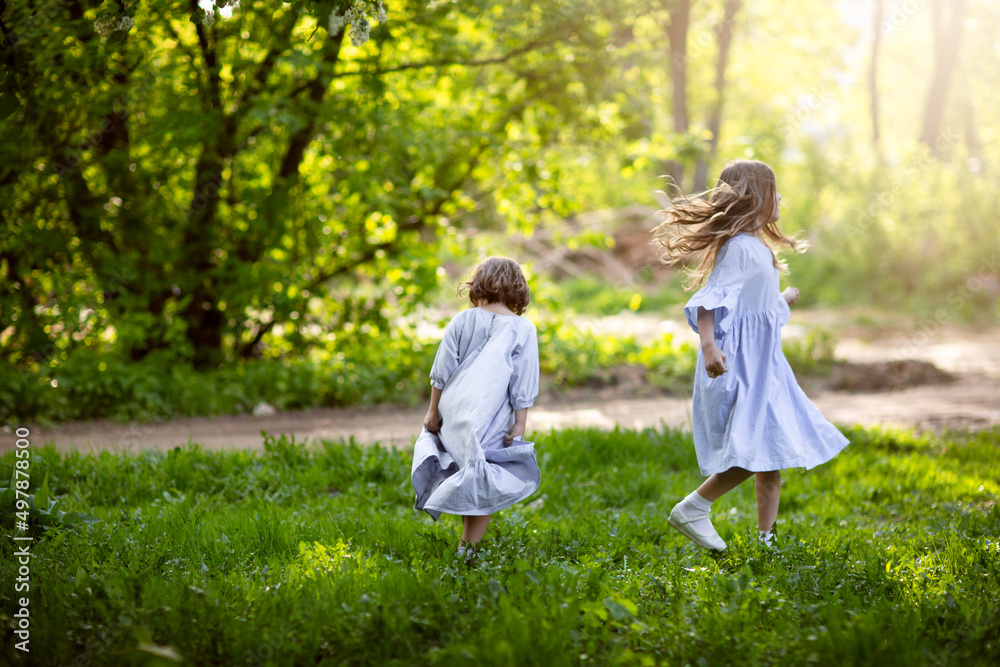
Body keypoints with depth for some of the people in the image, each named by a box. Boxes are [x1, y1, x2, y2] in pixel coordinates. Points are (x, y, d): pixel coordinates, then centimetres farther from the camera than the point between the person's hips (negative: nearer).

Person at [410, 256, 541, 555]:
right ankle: (467, 547, 2)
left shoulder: (463, 320, -1)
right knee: (487, 487, 8)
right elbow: (522, 390, -7)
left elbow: (441, 373, 2)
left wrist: (433, 412, 10)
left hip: (454, 414, 3)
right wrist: (519, 427, -2)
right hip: (491, 424, -3)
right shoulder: (522, 329, -5)